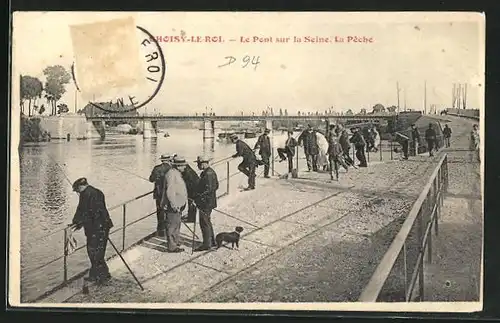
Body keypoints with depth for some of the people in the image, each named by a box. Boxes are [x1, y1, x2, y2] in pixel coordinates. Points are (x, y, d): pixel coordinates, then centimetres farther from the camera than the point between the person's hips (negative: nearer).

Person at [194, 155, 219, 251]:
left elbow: (208, 190, -25)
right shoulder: (211, 172, 11)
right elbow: (216, 186, 18)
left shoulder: (208, 174, -21)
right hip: (209, 201, 11)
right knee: (207, 222, 20)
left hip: (206, 202, -11)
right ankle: (212, 241, 29)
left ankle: (206, 244, 4)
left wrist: (198, 197, -22)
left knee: (204, 223, -3)